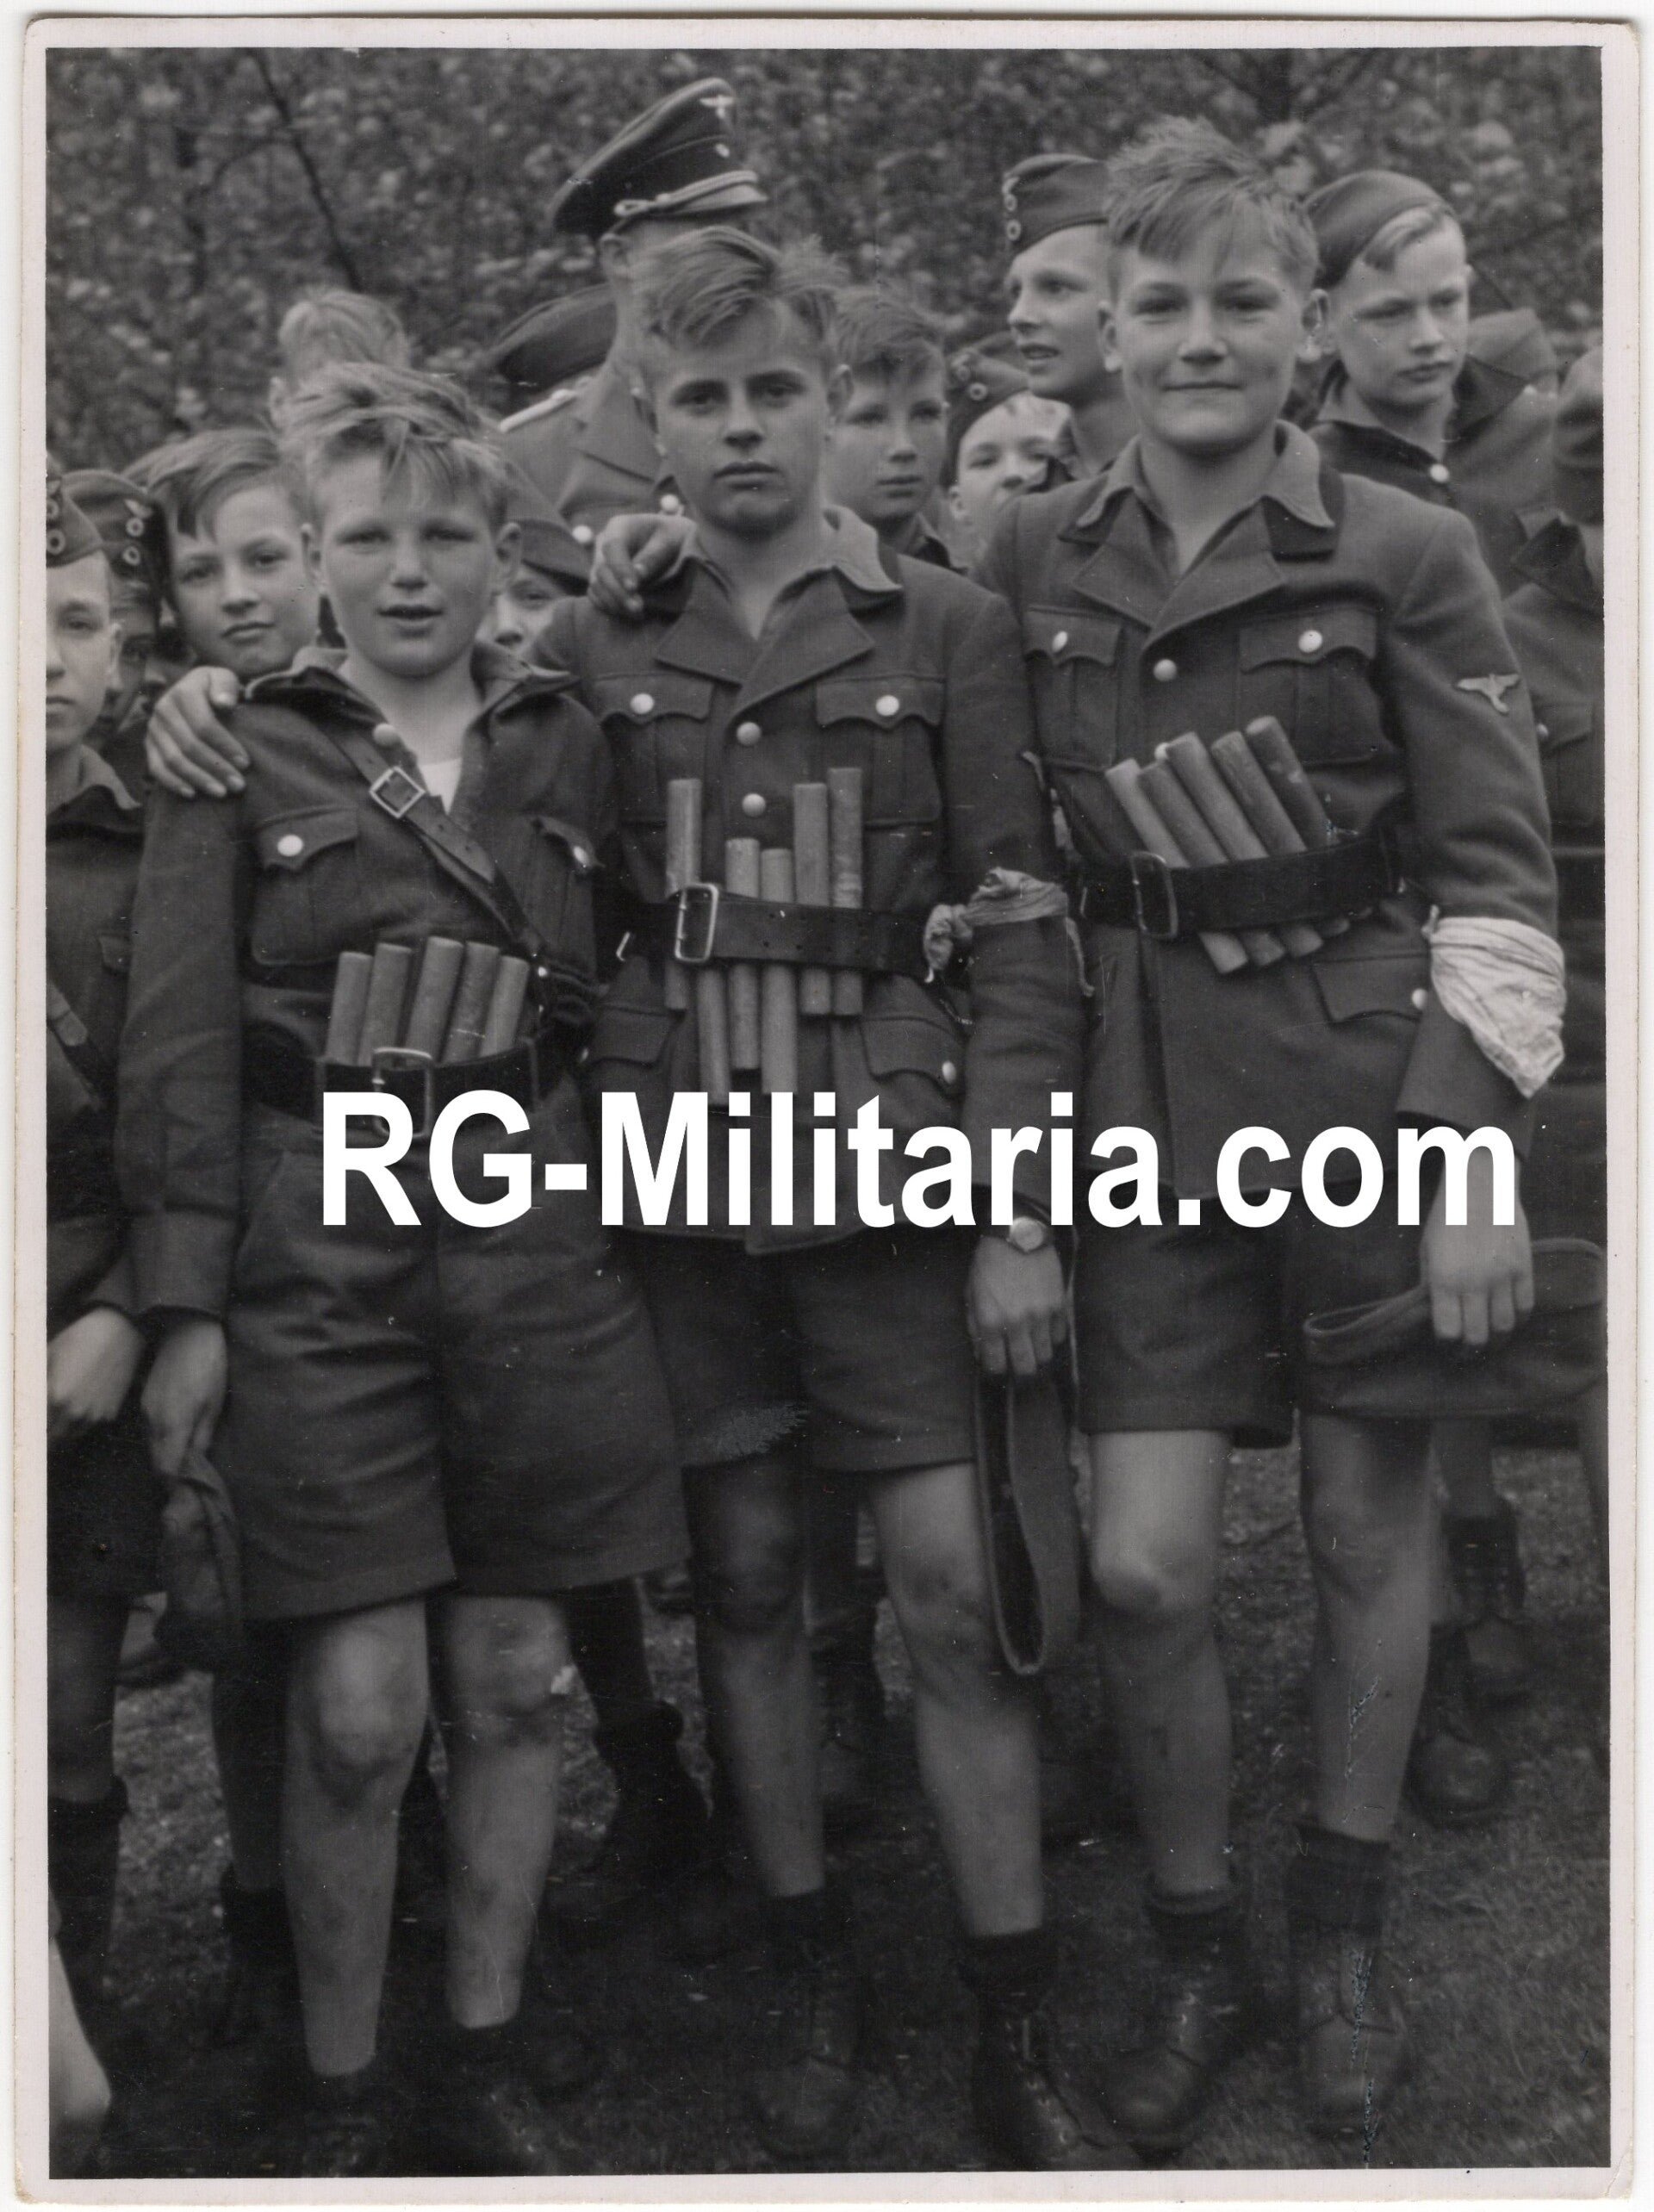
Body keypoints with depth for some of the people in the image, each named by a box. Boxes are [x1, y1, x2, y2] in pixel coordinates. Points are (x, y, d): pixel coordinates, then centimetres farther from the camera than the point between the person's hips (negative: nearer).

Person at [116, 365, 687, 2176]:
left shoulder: (565, 747, 10)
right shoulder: (241, 760, 2)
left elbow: (617, 997, 14)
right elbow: (180, 1041, -1)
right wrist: (185, 1301, -7)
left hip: (536, 1242, 3)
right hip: (318, 1255, -3)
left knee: (516, 1675, 8)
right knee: (357, 1705, -4)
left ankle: (489, 2058, 26)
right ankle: (339, 2093, 16)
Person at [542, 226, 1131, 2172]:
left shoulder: (948, 634, 2)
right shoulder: (589, 653, 7)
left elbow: (1021, 929, 0)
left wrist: (1020, 1210, -6)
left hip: (887, 1163, -1)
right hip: (673, 1180, 2)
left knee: (955, 1589, 0)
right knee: (744, 1582, 9)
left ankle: (1015, 2034, 13)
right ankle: (809, 1977, 26)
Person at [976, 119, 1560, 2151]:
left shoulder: (1400, 558, -4)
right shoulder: (1031, 560, 4)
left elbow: (1496, 875, -4)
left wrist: (1481, 1154, -11)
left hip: (1366, 1095, -1)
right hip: (1146, 1113, 2)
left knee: (1367, 1526, 10)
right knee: (1141, 1568, -2)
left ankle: (1342, 1936, 32)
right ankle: (1192, 1959, 22)